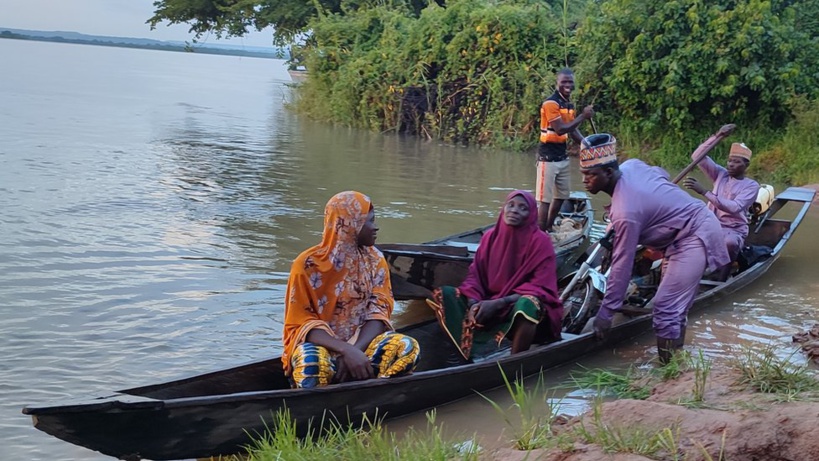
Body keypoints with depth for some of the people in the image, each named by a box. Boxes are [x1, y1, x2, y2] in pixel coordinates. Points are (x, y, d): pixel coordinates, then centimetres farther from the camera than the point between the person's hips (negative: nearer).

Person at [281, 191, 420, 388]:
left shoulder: (375, 260, 4)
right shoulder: (308, 265, -9)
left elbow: (378, 312, -4)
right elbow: (301, 324, -12)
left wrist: (355, 350, -25)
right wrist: (346, 350, -29)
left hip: (362, 342, 4)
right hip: (321, 345, -4)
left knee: (407, 347, -26)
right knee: (312, 362, -39)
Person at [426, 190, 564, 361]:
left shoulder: (540, 241, -10)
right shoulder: (490, 236, 4)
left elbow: (539, 288, -15)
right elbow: (475, 275, 2)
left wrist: (499, 303, -26)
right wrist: (474, 302, -21)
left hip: (524, 311, -5)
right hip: (488, 305, 5)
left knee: (527, 304, -40)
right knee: (443, 294, -13)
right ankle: (462, 354, -24)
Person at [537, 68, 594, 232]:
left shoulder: (569, 104, 11)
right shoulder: (550, 103, -16)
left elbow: (573, 129, 16)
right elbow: (560, 129, -24)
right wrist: (583, 116, -22)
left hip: (562, 157, 9)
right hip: (548, 158, -9)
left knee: (561, 196, 17)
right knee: (545, 198, -7)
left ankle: (549, 228, 30)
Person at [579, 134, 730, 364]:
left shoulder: (626, 212, -29)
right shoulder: (631, 165, -5)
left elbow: (622, 266, -24)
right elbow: (661, 173, 18)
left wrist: (606, 312, -16)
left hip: (694, 239, -10)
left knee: (666, 308, -13)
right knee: (676, 306, 16)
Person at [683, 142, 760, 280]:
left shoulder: (751, 185, -4)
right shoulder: (720, 174, 10)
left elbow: (734, 207, -22)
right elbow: (697, 156, 1)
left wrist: (704, 191, -28)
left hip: (734, 230, -4)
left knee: (729, 243, -41)